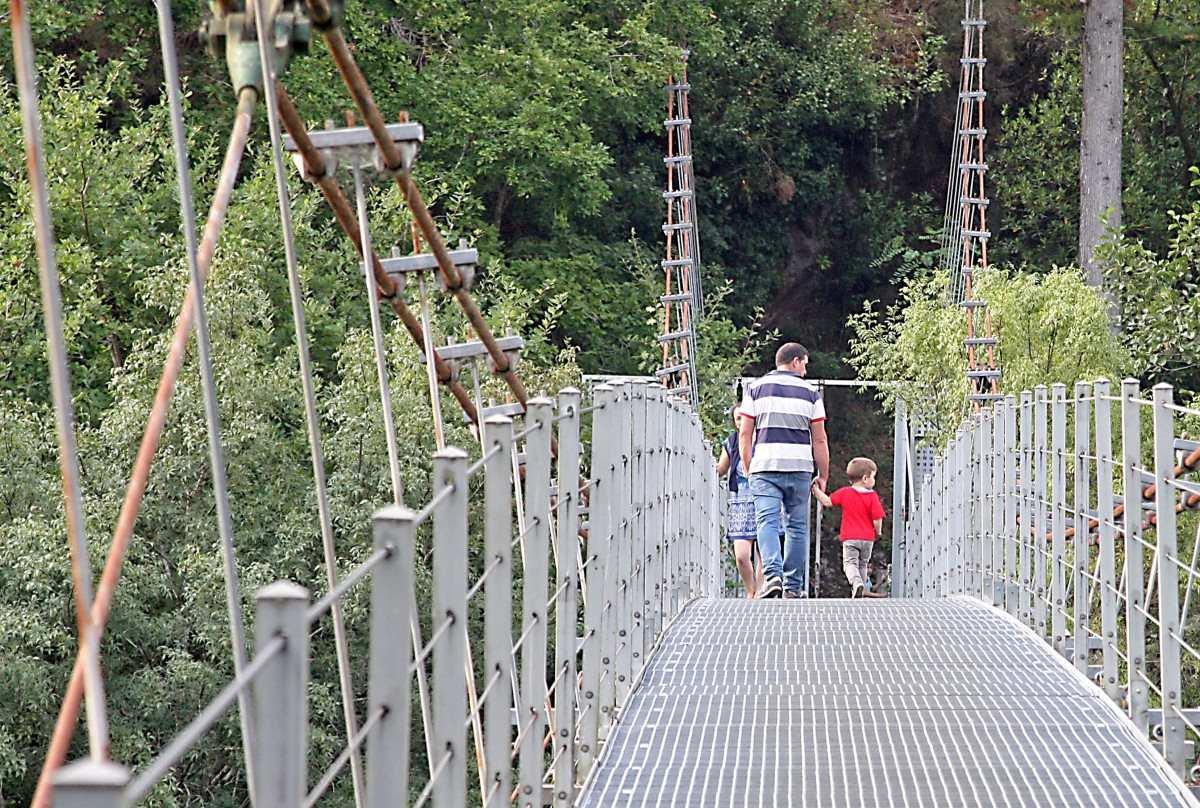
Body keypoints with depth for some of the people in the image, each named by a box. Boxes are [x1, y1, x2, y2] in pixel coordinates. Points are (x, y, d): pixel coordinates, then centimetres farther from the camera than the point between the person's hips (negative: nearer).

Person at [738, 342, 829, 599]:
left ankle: (772, 576, -26)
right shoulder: (811, 392, 7)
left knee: (767, 522, -6)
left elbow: (745, 433, 4)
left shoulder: (756, 388, 8)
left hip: (764, 466, 0)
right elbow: (819, 439, 5)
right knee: (797, 526, 8)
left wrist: (748, 470, 11)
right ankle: (794, 586, 8)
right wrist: (823, 476, 13)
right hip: (799, 467, 0)